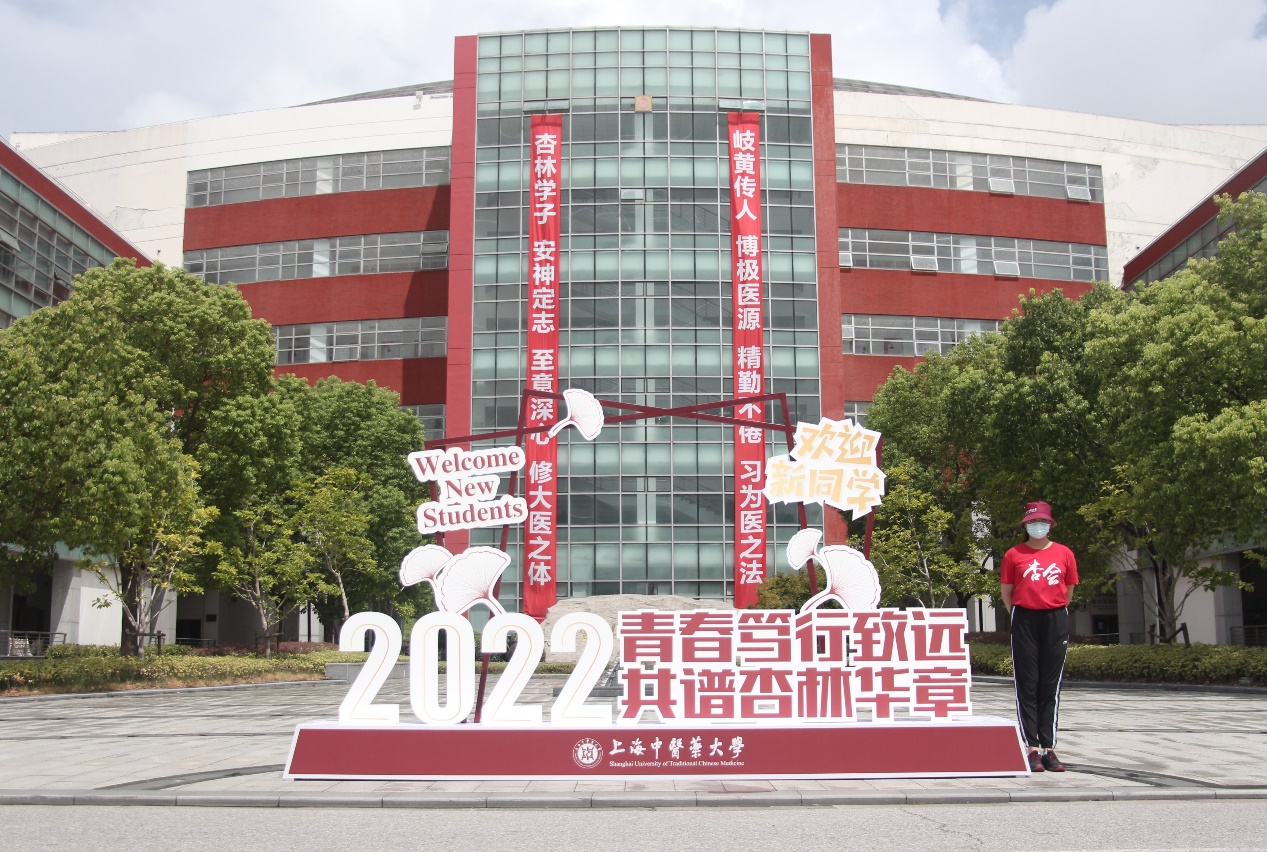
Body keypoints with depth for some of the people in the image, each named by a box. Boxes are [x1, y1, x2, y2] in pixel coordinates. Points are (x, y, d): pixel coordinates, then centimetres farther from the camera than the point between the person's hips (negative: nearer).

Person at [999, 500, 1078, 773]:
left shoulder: (1064, 554, 5)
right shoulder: (1014, 554, 1)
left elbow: (1069, 590, 13)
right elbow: (1007, 592, 7)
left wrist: (1054, 612, 11)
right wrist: (1020, 616, 6)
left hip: (1056, 621, 2)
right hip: (1024, 621, -1)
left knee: (1051, 686, 5)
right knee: (1027, 685, -1)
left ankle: (1049, 748, 10)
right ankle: (1033, 749, 2)